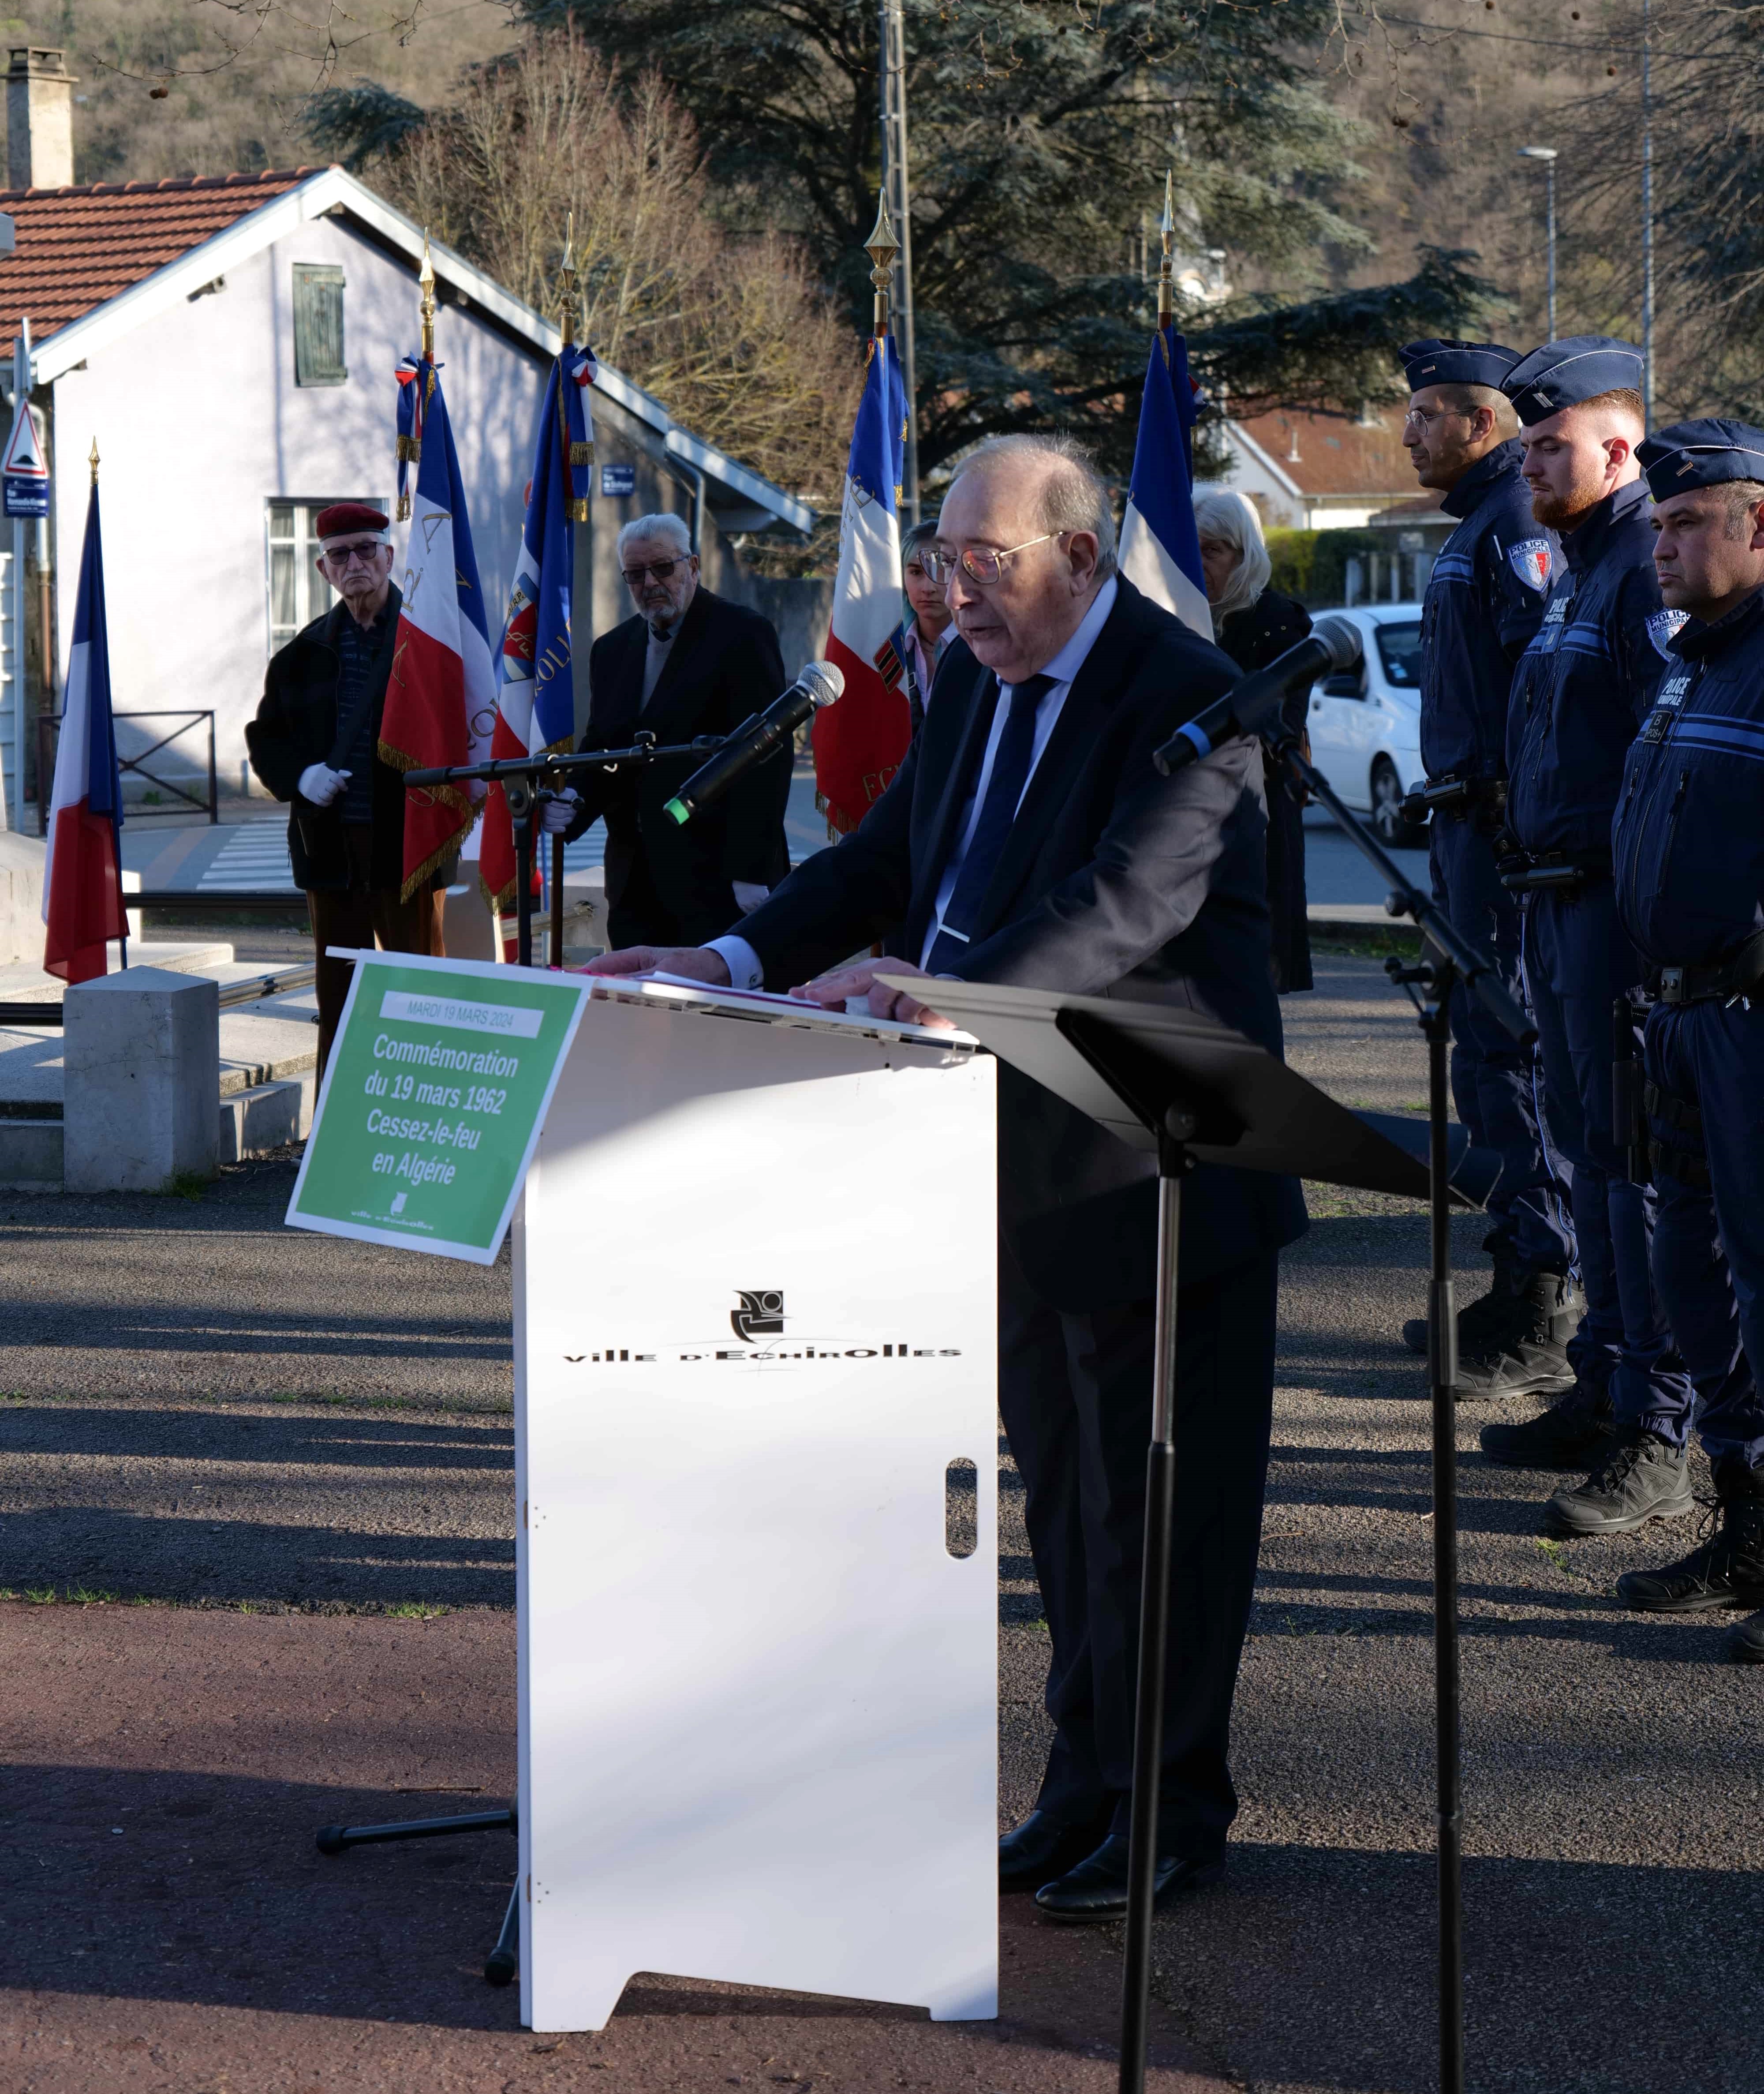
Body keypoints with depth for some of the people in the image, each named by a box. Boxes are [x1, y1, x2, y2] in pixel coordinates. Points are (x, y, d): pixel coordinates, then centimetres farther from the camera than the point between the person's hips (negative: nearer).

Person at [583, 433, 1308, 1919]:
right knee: (1062, 1481, 16)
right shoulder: (975, 679, 11)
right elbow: (887, 858, 13)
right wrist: (735, 961, -1)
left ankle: (1174, 1811, 15)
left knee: (1156, 1494, 2)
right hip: (1016, 1154, 8)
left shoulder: (1191, 701, -17)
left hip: (1149, 1160, -8)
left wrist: (946, 989, -42)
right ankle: (1090, 1783, 28)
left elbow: (1128, 904, -30)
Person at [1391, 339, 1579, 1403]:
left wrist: (1512, 798, -24)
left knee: (1508, 1050, -10)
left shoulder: (1520, 523, -14)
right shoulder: (1480, 522, 20)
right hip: (1470, 819, 11)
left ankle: (1546, 1316, -7)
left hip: (1508, 824, -11)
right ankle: (1520, 1285, 23)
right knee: (1482, 1047, 15)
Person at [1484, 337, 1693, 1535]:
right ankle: (1605, 1396, 27)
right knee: (1591, 1147, 16)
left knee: (1638, 1155, -9)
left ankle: (1659, 1442, -6)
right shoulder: (1581, 564, 17)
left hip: (1621, 899, -10)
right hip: (1560, 895, 10)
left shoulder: (1655, 566, -14)